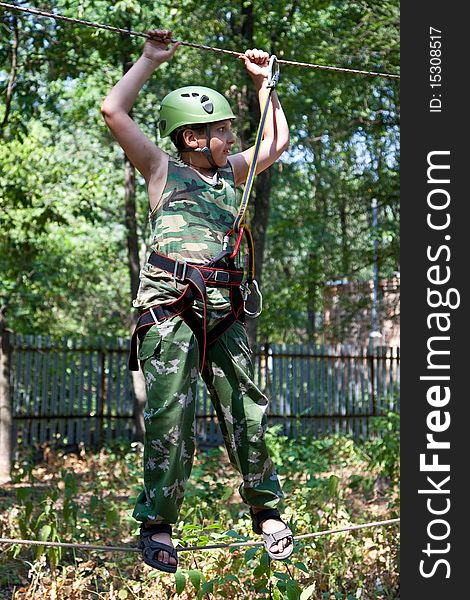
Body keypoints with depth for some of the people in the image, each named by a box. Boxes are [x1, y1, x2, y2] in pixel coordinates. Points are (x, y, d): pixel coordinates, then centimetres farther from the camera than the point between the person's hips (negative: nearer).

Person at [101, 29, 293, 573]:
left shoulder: (229, 173, 24)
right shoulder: (163, 170, 11)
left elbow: (277, 143, 35)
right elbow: (113, 110, 3)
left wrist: (263, 82, 33)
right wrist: (150, 59, 11)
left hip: (223, 308, 5)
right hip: (170, 303, -5)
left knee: (246, 410, 2)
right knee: (170, 414, -9)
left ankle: (265, 511, 13)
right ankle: (157, 526, -2)